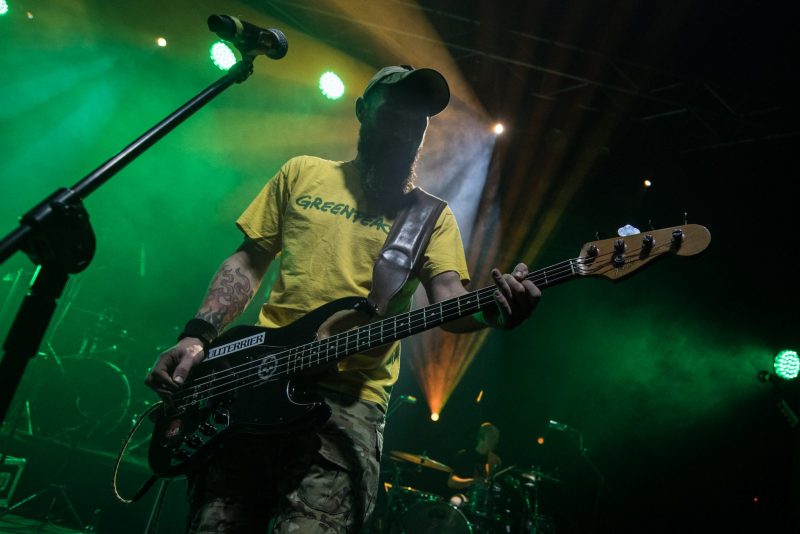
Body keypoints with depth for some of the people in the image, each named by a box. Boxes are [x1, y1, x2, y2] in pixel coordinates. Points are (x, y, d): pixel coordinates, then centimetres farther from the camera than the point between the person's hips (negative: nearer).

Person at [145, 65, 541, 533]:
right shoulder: (302, 173, 14)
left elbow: (448, 301, -5)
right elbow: (248, 263, 14)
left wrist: (495, 307, -28)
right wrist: (198, 335, 0)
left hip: (351, 402, -1)